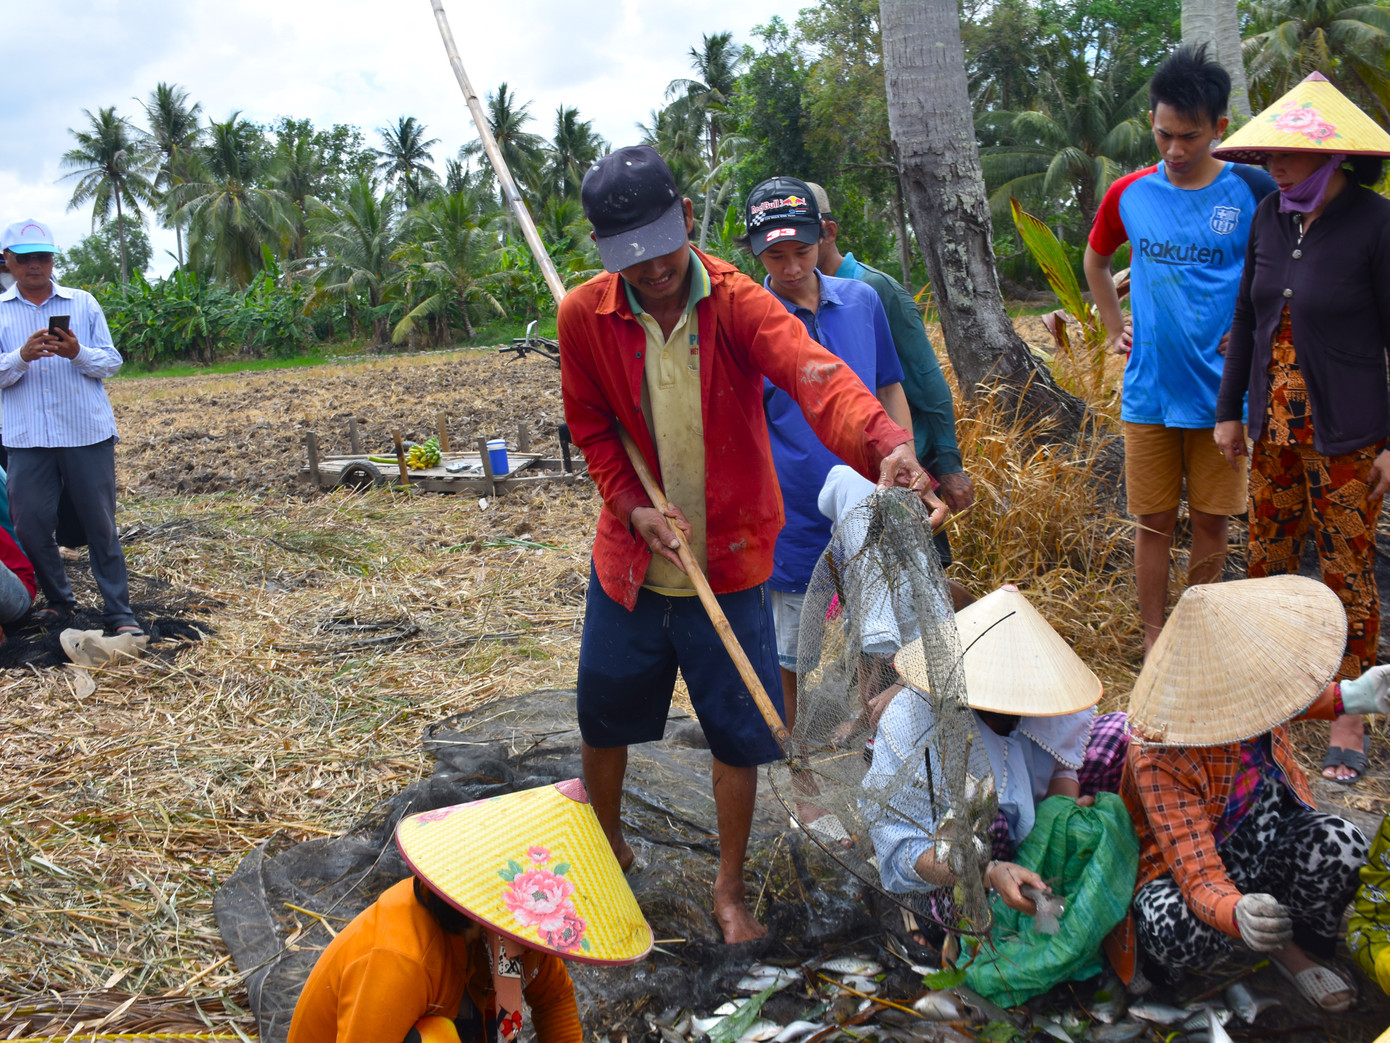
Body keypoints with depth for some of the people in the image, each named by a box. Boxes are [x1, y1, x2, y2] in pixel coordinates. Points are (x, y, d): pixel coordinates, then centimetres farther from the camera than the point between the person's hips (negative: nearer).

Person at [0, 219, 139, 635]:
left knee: (101, 525, 1)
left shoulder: (83, 303, 8)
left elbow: (112, 362, 5)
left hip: (87, 433, -1)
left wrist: (77, 353, -14)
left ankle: (119, 612, 6)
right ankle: (59, 601, 24)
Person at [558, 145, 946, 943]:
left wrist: (886, 443, -57)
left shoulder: (739, 305, -18)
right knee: (604, 713, 17)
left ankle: (730, 889, 30)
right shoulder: (584, 316, -10)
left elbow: (815, 373, -37)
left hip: (730, 563, -2)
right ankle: (607, 845, 47)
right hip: (631, 561, 2)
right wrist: (632, 506, -13)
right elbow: (592, 428, 4)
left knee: (739, 730, 7)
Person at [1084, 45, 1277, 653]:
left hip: (1221, 392, -1)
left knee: (1211, 521, 8)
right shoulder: (1129, 195, 2)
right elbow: (1095, 261, 21)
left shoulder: (1252, 192, -6)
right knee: (1153, 522, 7)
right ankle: (1155, 641, 19)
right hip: (1149, 392, 2)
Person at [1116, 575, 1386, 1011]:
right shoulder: (1159, 758, -33)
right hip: (1186, 866, -6)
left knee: (1340, 844, -27)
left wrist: (1349, 696, 4)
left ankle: (1294, 949, 1)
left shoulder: (1248, 692, -13)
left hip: (1264, 842, 6)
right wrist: (1237, 913, -60)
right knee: (1178, 929, -40)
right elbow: (1200, 879, -38)